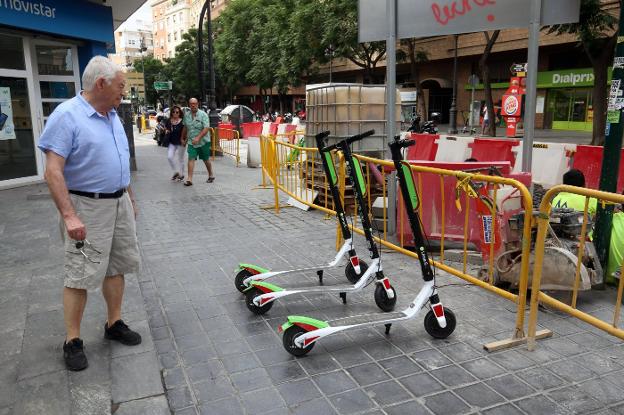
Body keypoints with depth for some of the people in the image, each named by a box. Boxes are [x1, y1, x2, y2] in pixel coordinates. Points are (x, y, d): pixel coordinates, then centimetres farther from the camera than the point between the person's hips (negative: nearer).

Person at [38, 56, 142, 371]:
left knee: (117, 267, 13)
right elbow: (53, 171, -19)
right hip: (87, 207, -8)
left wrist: (130, 199, 19)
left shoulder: (113, 116, 10)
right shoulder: (67, 115, -15)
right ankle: (72, 341, 12)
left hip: (120, 203, 8)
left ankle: (114, 324, 27)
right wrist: (69, 216, -25)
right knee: (80, 275, -1)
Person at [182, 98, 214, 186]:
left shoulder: (203, 114, -10)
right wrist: (183, 137, 23)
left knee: (206, 159, 10)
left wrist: (198, 137, -27)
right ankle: (189, 179, -11)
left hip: (203, 141, -3)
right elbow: (185, 127, 19)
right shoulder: (186, 114, 5)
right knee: (191, 159, -9)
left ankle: (211, 175, 31)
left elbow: (206, 128, -18)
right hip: (191, 142, 3)